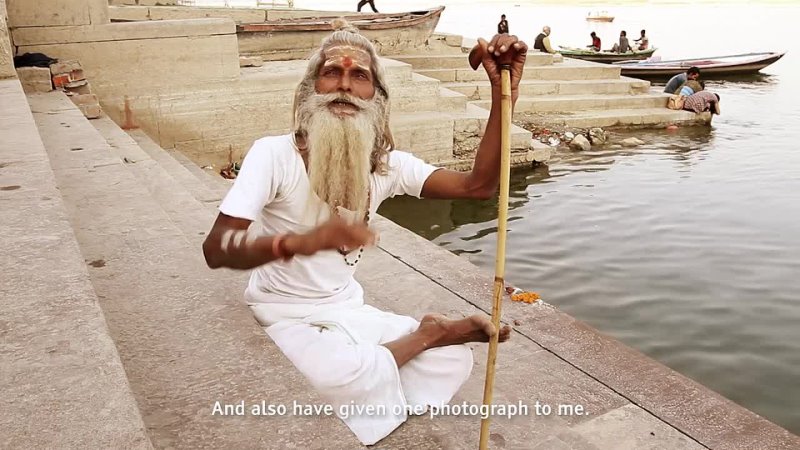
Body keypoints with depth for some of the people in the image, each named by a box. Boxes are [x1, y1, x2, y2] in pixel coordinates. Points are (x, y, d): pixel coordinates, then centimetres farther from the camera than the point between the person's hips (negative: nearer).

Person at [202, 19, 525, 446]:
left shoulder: (387, 164, -4)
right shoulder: (274, 154, -19)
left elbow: (477, 184, -15)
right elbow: (215, 249, -28)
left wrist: (503, 92, -26)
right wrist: (300, 242, -48)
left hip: (348, 310, 5)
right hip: (286, 317, -4)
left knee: (454, 358, -5)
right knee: (351, 375, -33)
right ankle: (430, 331, -5)